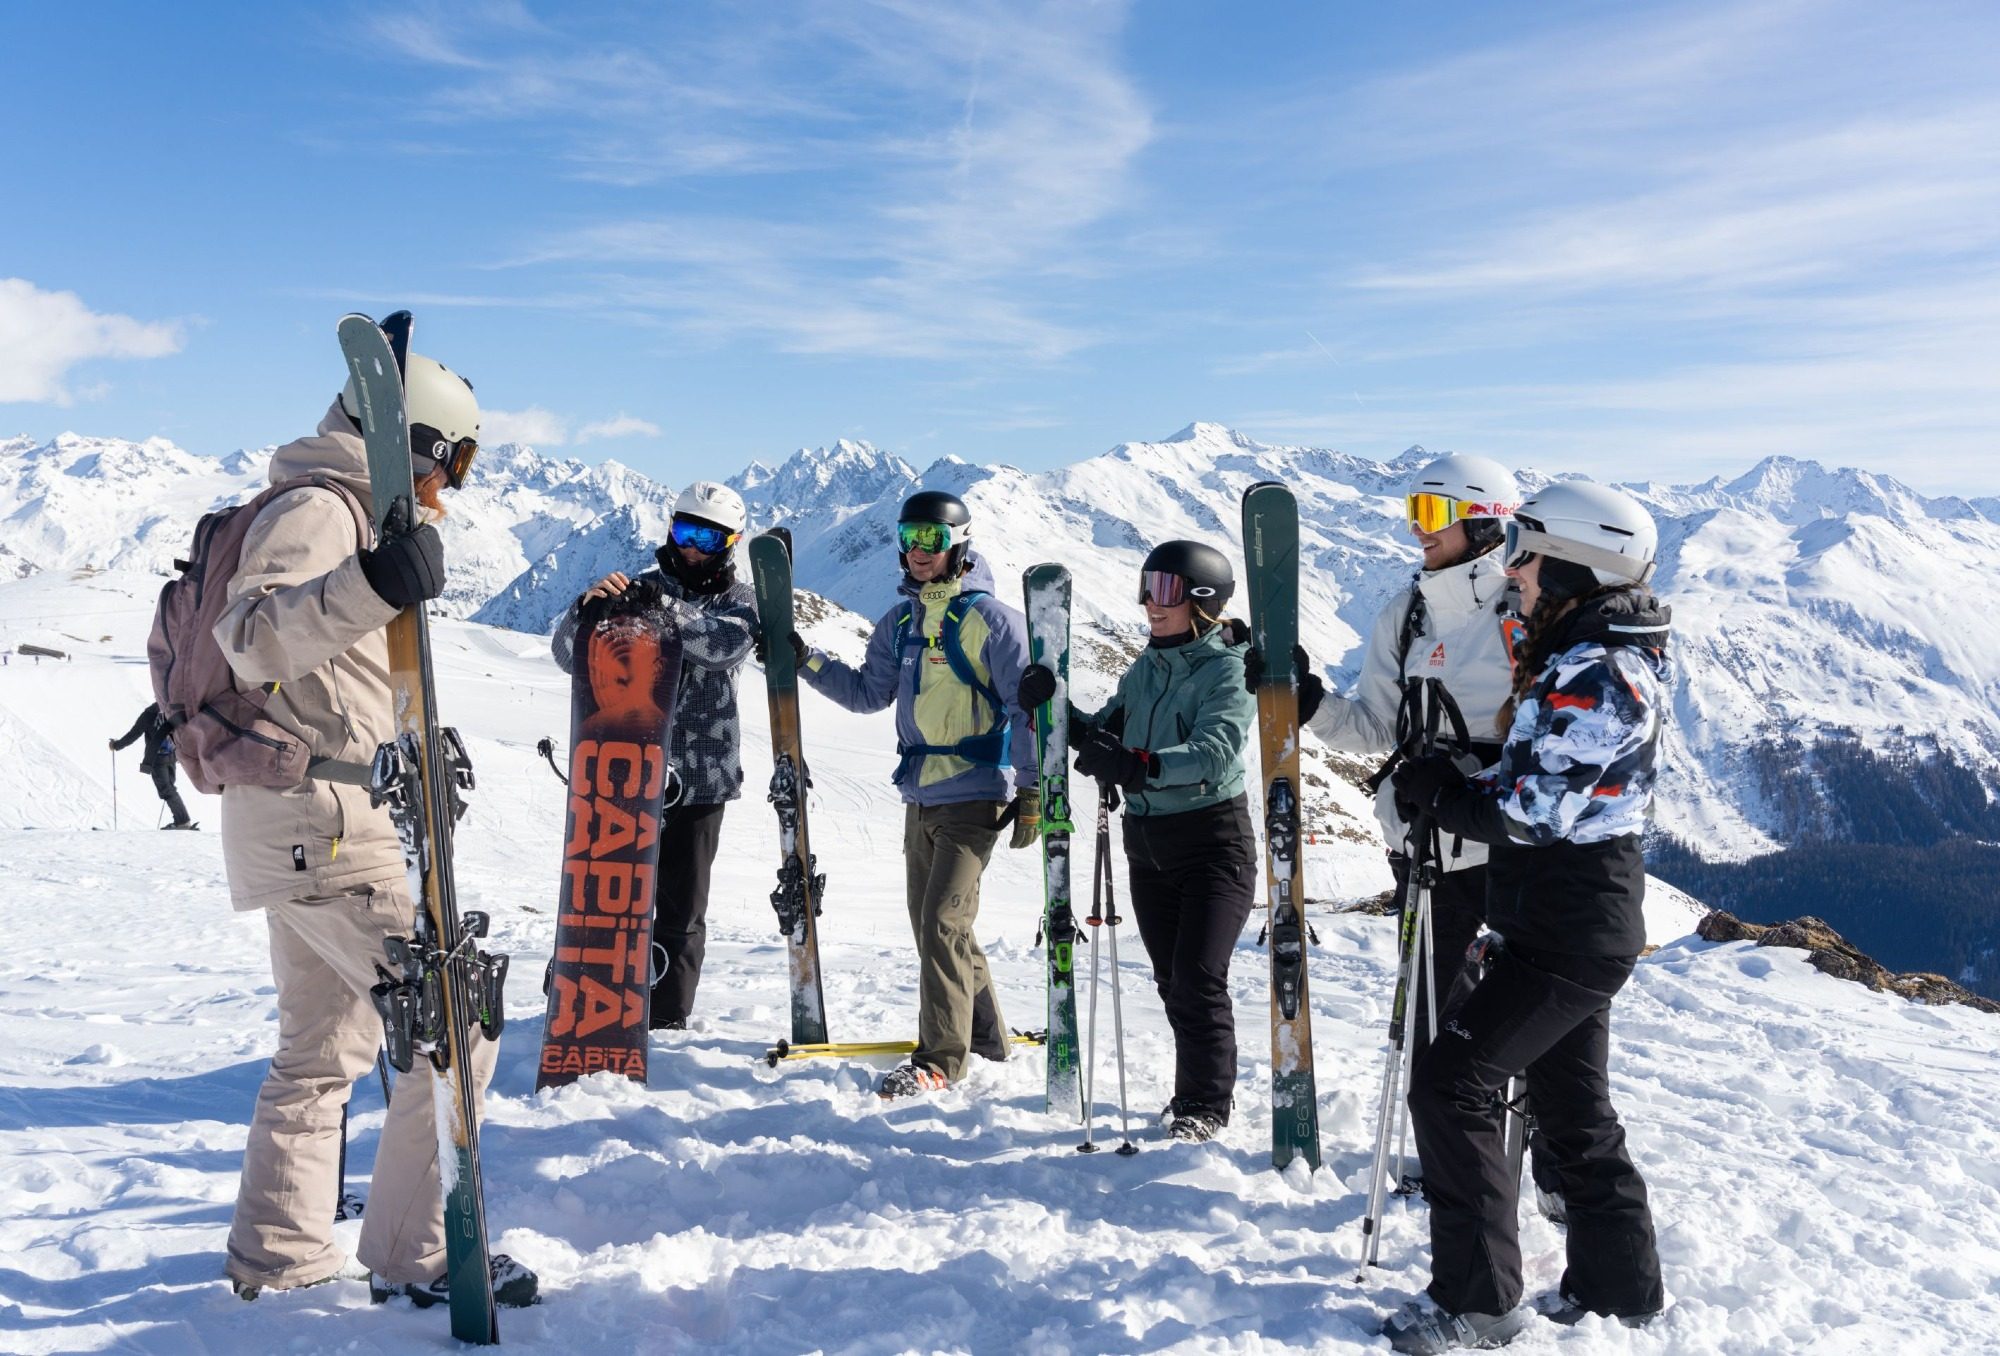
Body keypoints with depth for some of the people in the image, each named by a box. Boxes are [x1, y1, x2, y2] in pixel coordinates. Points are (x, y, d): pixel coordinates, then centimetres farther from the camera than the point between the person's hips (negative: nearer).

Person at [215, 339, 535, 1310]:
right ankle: (415, 1255, 1)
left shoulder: (344, 514, 19)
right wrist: (369, 588, -44)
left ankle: (275, 1249, 30)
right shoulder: (318, 511, -12)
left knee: (324, 1043, 20)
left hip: (294, 827, 11)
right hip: (320, 822, -11)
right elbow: (249, 639, -30)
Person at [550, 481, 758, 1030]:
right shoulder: (638, 588, 6)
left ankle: (667, 1019, 17)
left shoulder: (739, 600, 6)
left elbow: (728, 644, -17)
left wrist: (664, 607, -32)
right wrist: (587, 608, -22)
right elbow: (570, 656, -1)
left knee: (681, 909, 6)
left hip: (699, 779, 0)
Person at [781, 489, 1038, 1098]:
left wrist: (1031, 787, -13)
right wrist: (806, 660, 7)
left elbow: (1025, 705, -9)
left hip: (973, 796, -7)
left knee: (942, 922, -11)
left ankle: (941, 1057, 0)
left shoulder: (990, 618, -8)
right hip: (920, 796, 8)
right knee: (930, 922, 14)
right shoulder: (900, 621, 12)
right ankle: (985, 1034, 30)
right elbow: (869, 692, 18)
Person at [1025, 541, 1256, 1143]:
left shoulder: (1230, 667, -11)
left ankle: (1205, 1105, 9)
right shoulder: (1146, 668, 9)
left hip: (1215, 839, -6)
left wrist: (1139, 766, -40)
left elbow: (1215, 751, -26)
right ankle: (1205, 1085, 29)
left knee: (1198, 980, -7)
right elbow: (1104, 734, 11)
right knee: (1171, 981, 12)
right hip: (1147, 842, 7)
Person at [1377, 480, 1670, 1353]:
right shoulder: (1586, 658, 11)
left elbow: (1532, 813, -24)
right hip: (1582, 924, 10)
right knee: (1571, 1104, 18)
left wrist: (1439, 794, -11)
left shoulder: (1594, 675, -21)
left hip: (1566, 934, -10)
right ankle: (1620, 1284, 32)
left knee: (1450, 1083, -8)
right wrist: (1453, 785, 5)